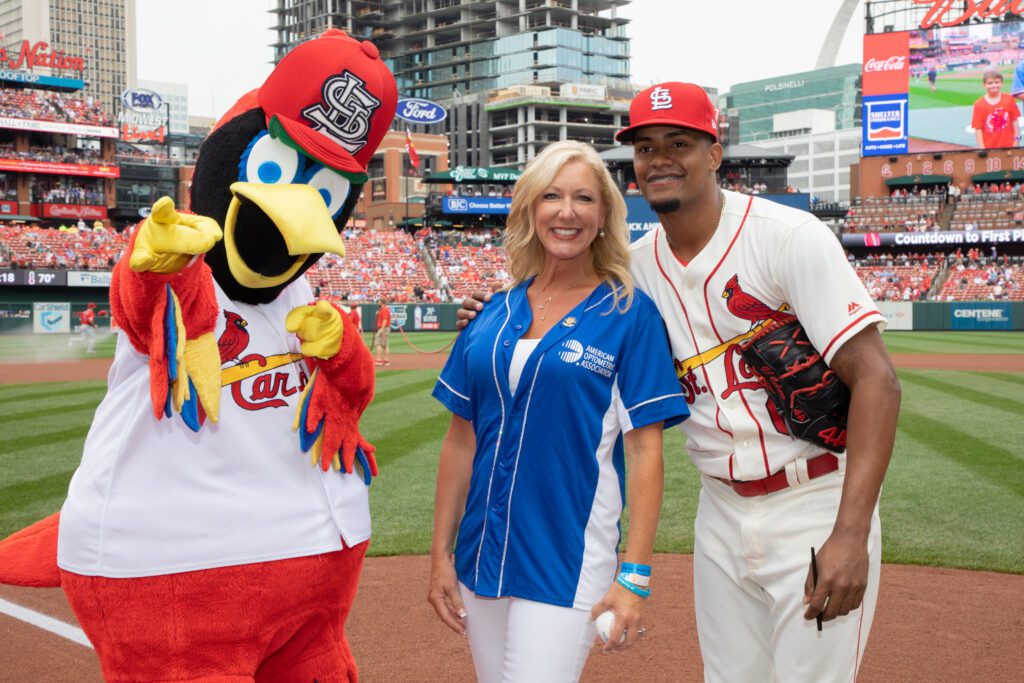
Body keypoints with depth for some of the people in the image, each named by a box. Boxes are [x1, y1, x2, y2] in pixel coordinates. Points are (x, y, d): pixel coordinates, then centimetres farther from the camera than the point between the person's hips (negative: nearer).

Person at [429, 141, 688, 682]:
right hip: (481, 557, 5)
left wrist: (635, 576, -13)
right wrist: (440, 553, 7)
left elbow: (644, 451, -8)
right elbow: (461, 439, 9)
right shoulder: (496, 315, 7)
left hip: (569, 563, -4)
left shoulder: (629, 314, -5)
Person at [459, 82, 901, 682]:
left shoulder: (788, 235, -15)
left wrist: (851, 533, -27)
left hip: (817, 508, -5)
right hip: (721, 511, 6)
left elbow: (876, 380, -19)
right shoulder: (640, 264, 4)